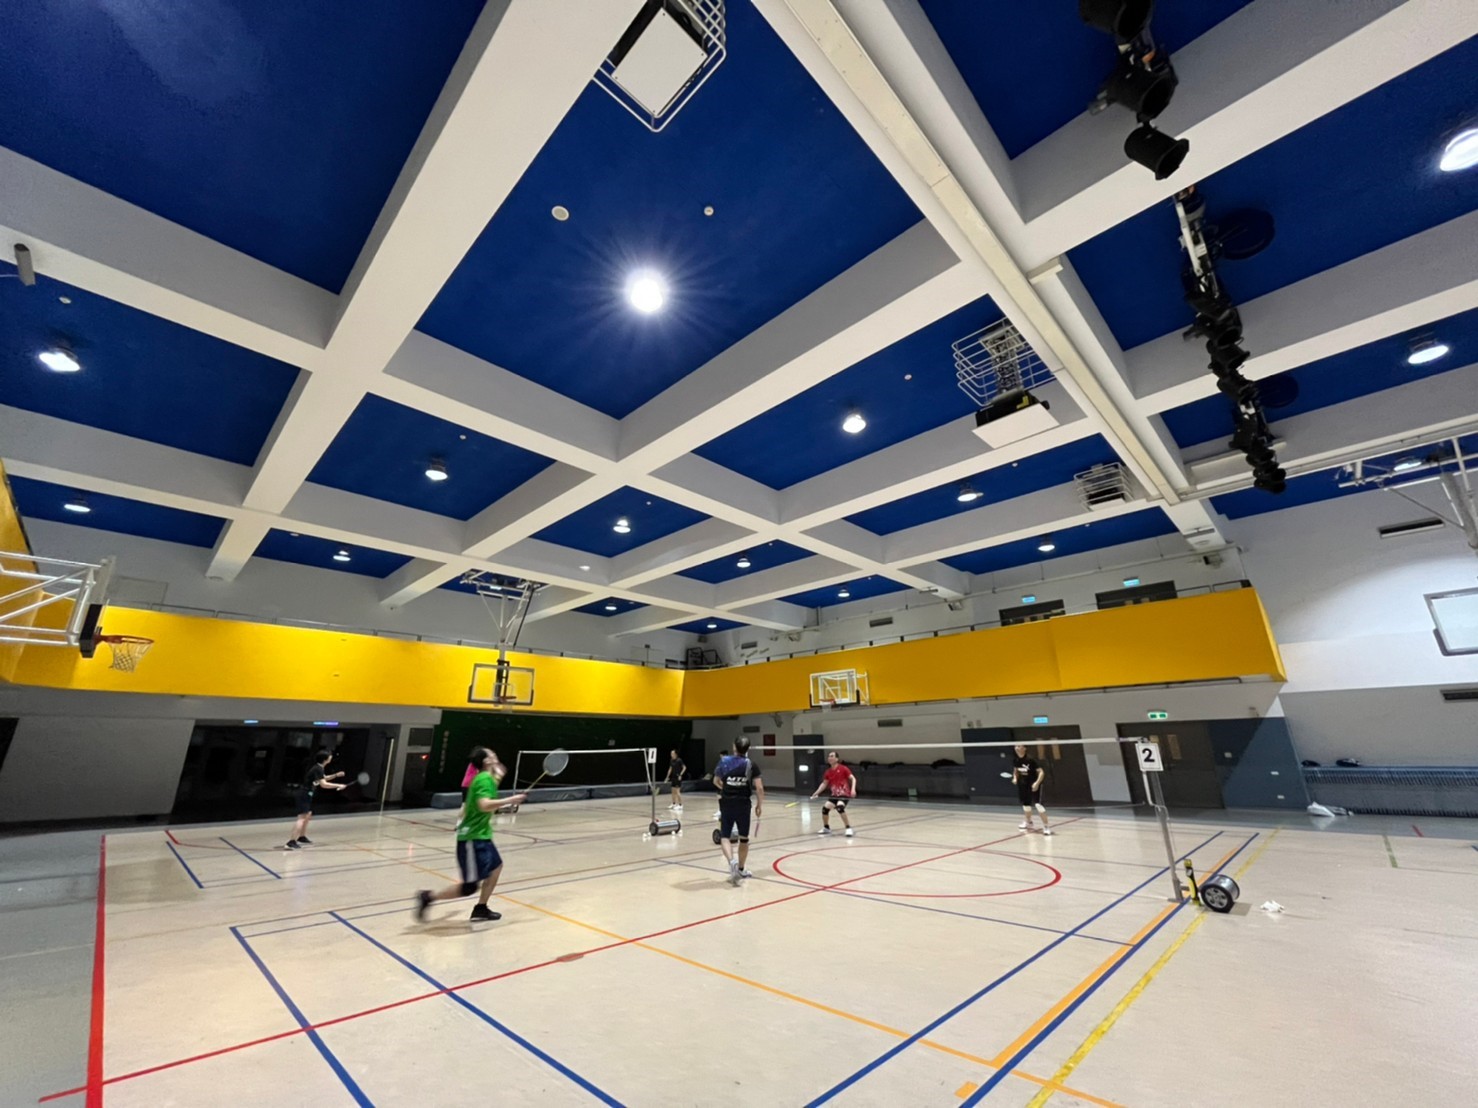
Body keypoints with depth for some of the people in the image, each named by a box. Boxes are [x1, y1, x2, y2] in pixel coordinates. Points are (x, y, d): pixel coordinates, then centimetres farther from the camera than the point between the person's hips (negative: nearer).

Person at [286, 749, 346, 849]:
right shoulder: (318, 769, -20)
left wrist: (336, 775, 14)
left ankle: (302, 837, 36)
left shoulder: (319, 768, 10)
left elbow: (324, 778, 28)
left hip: (306, 795, 11)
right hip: (303, 795, -11)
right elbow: (323, 784, -26)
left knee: (308, 815, 23)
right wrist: (338, 785, -21)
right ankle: (291, 842, -21)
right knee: (302, 817, -16)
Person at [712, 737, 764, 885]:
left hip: (726, 803, 0)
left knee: (724, 837, 3)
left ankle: (732, 861, -22)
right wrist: (760, 804, 2)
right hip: (743, 804, 0)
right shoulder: (751, 765, -6)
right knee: (744, 838, 16)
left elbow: (716, 781, 13)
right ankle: (741, 869, 27)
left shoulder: (723, 761, -1)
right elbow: (759, 787, -11)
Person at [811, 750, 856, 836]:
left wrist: (853, 789, -29)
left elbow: (853, 779, -14)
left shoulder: (843, 769, -14)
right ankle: (826, 828, 25)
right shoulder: (828, 772, 3)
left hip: (845, 794, -7)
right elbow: (824, 783, 12)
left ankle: (849, 828, -18)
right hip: (835, 795, 7)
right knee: (825, 808, 0)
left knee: (840, 807, -32)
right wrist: (816, 793, 4)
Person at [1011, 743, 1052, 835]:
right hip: (1023, 785, 6)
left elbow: (1041, 772, -23)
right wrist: (1015, 778, -7)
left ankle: (1046, 827, -9)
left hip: (1034, 784, -6)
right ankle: (1028, 823, 42)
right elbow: (1015, 771, 12)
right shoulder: (1016, 760, -6)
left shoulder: (1031, 760, -24)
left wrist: (1037, 782, -35)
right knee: (1025, 804, 18)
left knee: (1037, 804, -20)